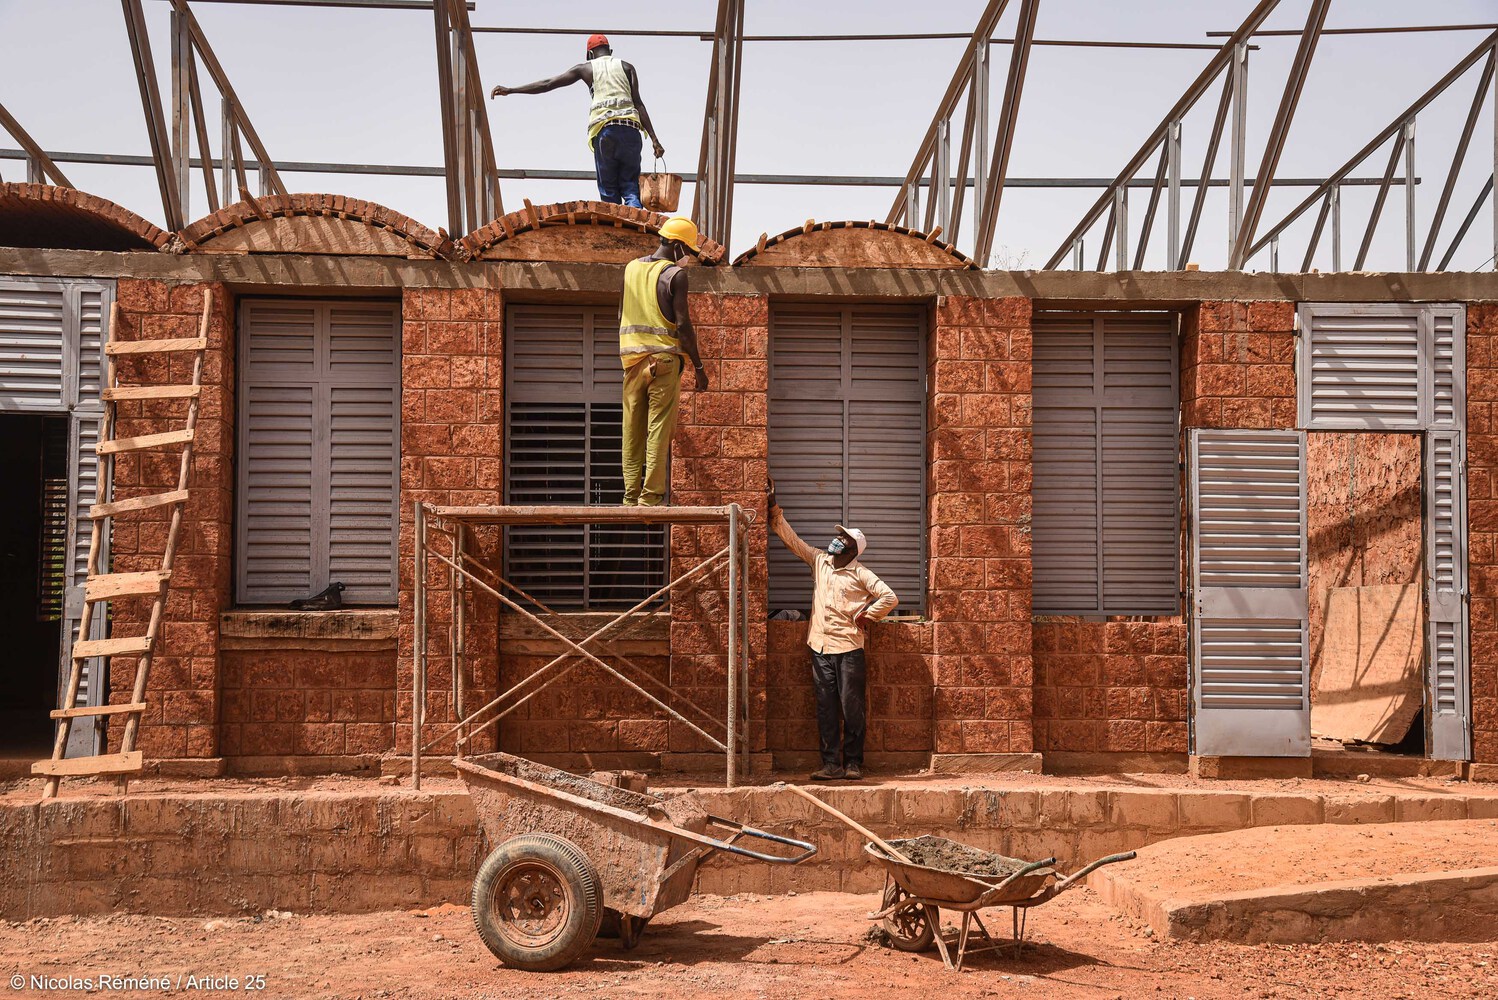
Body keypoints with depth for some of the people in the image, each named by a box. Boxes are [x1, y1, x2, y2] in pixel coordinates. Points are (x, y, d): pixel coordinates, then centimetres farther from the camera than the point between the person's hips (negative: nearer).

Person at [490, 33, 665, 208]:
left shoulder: (586, 68, 18)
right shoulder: (626, 67, 19)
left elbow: (547, 84, 17)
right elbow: (638, 103, 6)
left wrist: (510, 90, 25)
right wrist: (654, 139, 3)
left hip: (603, 128, -1)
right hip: (630, 127, 1)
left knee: (609, 191, 3)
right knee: (630, 188, 0)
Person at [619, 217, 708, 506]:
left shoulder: (630, 268, 11)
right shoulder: (675, 274, -7)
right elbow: (683, 325, -11)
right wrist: (698, 367, -5)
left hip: (632, 359, 5)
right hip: (664, 359, -5)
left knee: (632, 430, 8)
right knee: (659, 429, -3)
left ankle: (631, 495, 8)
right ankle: (650, 496, -4)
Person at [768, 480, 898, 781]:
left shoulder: (860, 574, -1)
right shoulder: (819, 560, 11)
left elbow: (889, 597, -5)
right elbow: (790, 537, 14)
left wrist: (865, 616, -2)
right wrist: (774, 509, 11)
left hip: (848, 647, -4)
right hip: (820, 646, 4)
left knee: (851, 707, -1)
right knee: (825, 708, 3)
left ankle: (853, 764, 4)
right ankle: (831, 764, 6)